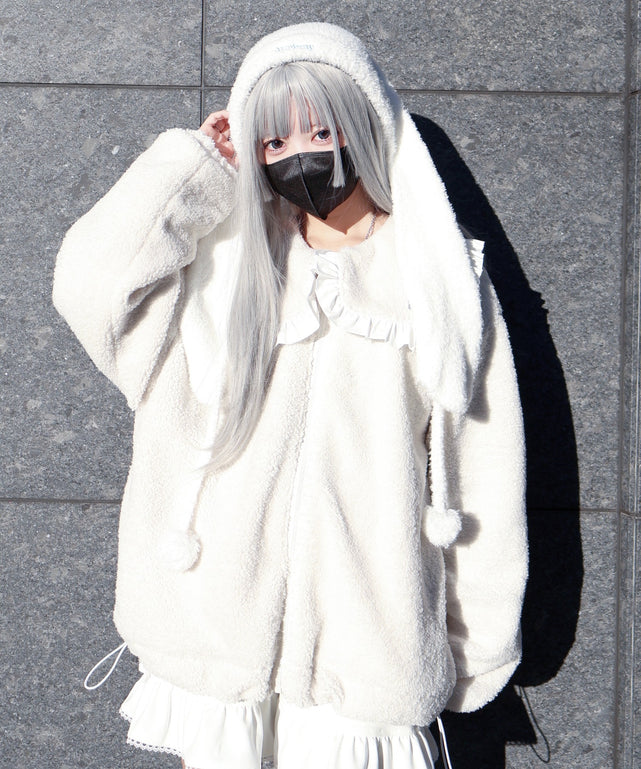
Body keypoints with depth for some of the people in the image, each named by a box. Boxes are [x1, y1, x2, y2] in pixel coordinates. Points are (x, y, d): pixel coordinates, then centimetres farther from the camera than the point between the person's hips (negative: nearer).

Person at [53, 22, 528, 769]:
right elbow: (88, 282, -13)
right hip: (217, 617, 2)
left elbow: (482, 474, 2)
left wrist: (479, 642, 4)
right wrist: (196, 165, -5)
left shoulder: (440, 277, 0)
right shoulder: (224, 262, 4)